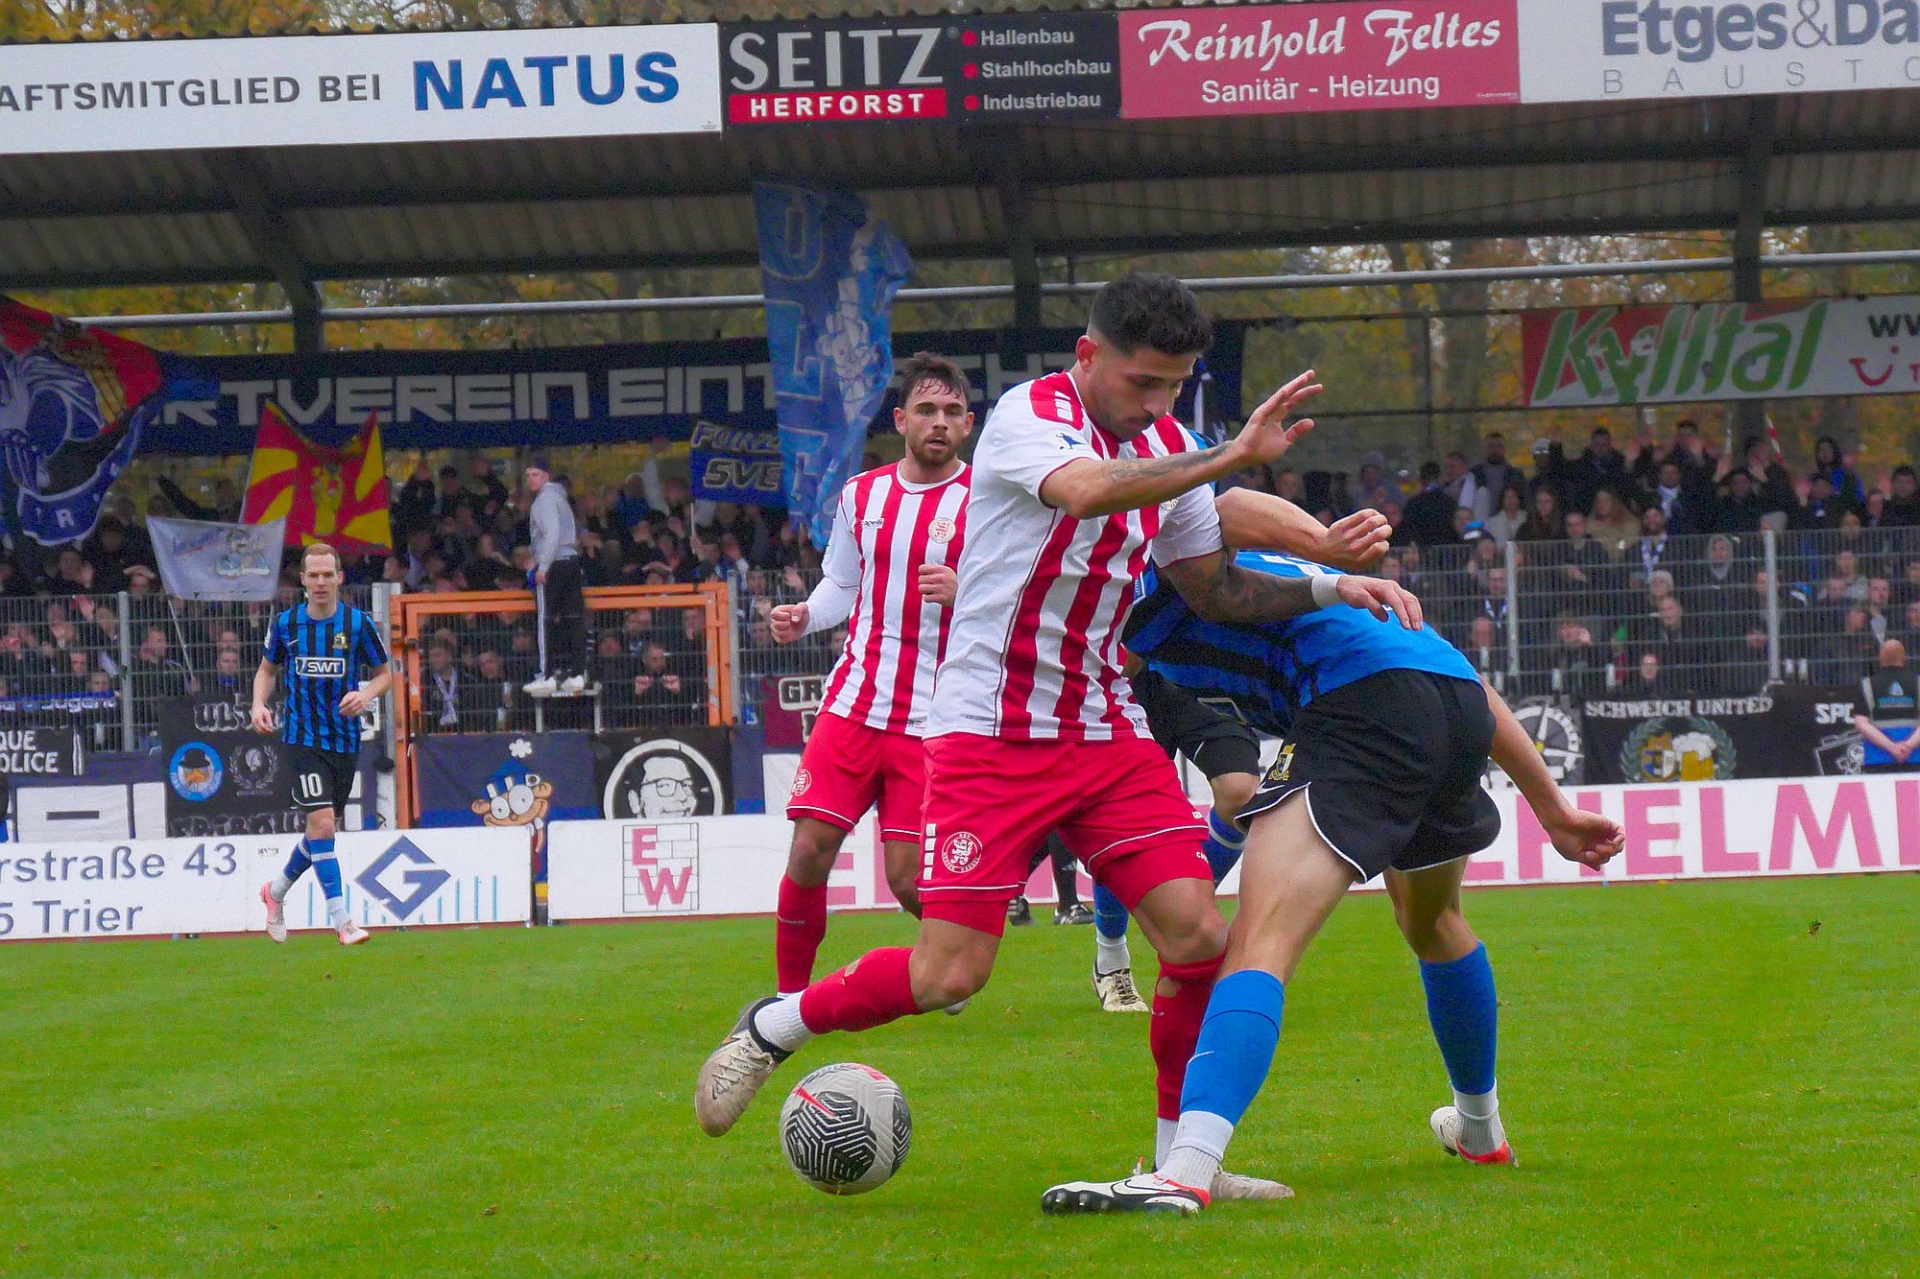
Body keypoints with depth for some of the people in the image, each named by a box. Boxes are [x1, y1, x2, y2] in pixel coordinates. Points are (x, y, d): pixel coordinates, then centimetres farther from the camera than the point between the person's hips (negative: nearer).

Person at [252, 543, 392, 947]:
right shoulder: (285, 623, 0)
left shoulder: (358, 623, -3)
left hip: (344, 739, 2)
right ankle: (342, 921, -14)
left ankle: (277, 890, 38)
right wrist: (259, 704, -4)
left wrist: (365, 694, -15)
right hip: (302, 738, -2)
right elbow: (267, 668, 15)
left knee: (325, 829, 12)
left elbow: (384, 673, 7)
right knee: (322, 823, -16)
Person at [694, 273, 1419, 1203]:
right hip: (989, 734, -6)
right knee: (948, 975, -11)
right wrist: (1232, 456, -40)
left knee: (1197, 935, -8)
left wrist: (1329, 590, 3)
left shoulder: (1167, 448, 8)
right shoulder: (1027, 418, -14)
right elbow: (1086, 490, -37)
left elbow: (1214, 587, 18)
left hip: (1105, 734, 6)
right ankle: (775, 1026, 15)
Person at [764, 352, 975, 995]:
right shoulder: (862, 495, 11)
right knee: (810, 850, -8)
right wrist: (803, 617, 4)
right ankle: (789, 996, 7)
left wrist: (965, 591, -23)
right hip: (854, 701, 4)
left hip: (935, 718, -4)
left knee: (909, 880, -8)